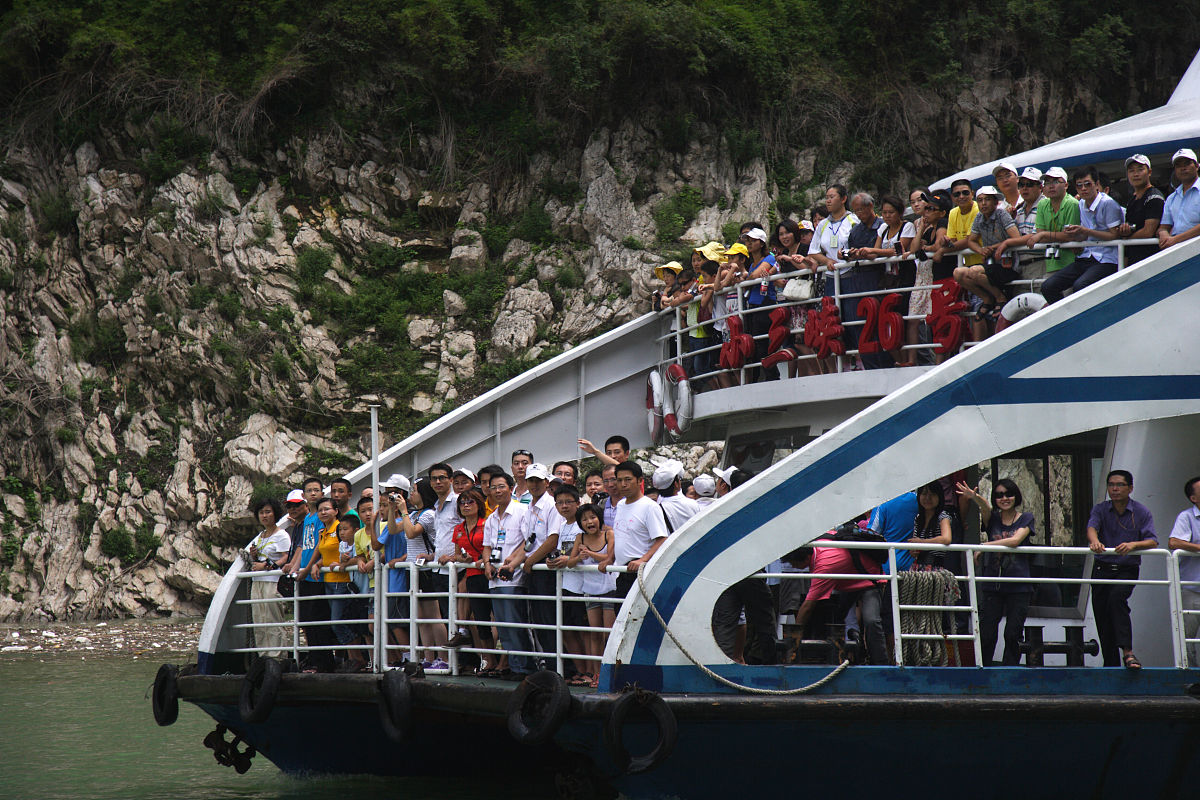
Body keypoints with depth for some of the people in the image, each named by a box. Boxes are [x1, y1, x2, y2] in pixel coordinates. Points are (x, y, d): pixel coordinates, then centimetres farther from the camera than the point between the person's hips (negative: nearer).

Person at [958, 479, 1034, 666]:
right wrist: (975, 497, -38)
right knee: (986, 634, -4)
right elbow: (985, 508, -15)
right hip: (992, 586, 1)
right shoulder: (992, 518, 8)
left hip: (1019, 587, -1)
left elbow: (1015, 540, -14)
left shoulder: (1025, 518, 4)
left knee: (1013, 635, -1)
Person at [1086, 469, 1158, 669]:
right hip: (1102, 569, 3)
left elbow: (1152, 541, -11)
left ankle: (1127, 652, -35)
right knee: (1102, 617, 2)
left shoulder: (1141, 512, 0)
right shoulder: (1100, 509, 5)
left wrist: (1133, 544, -32)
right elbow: (1092, 527, -16)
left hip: (1127, 570, -3)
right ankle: (1110, 665, 12)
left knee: (1116, 598, -31)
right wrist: (1094, 540, -40)